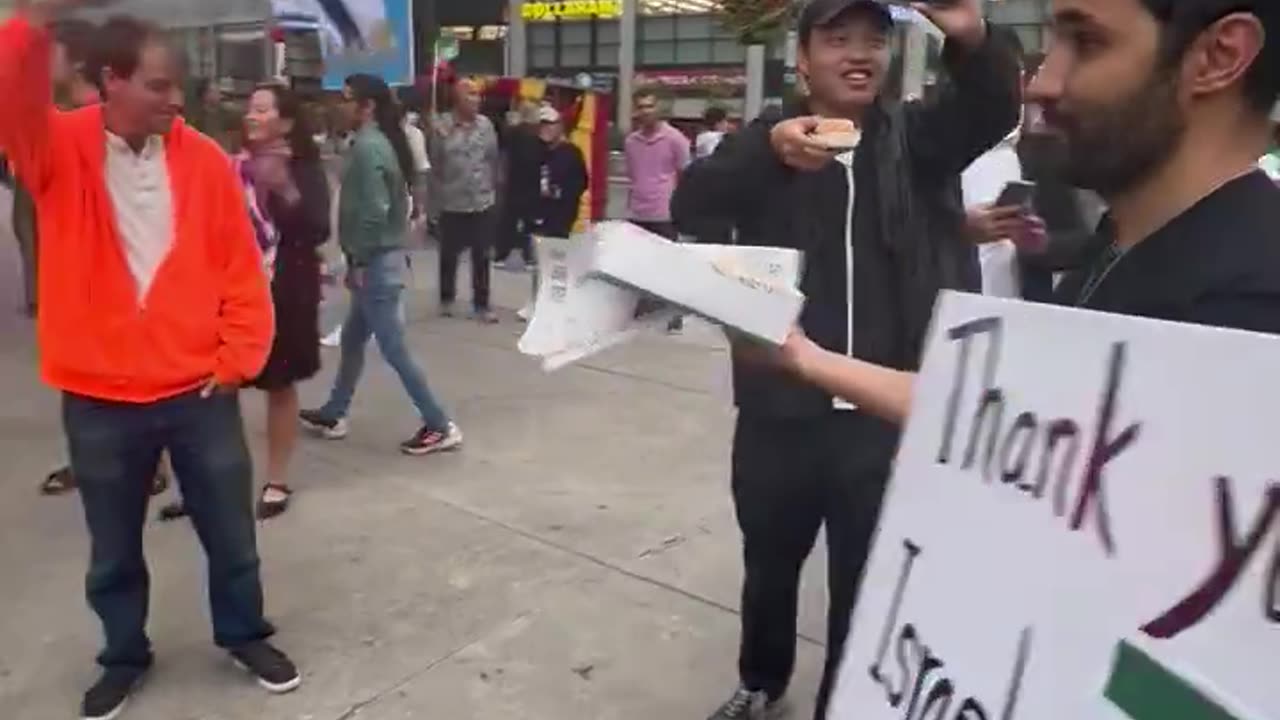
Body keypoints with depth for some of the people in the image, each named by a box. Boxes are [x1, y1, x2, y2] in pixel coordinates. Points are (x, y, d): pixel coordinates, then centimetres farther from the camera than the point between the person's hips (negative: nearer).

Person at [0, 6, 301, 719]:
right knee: (114, 547, 16)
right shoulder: (61, 151, -3)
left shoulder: (204, 159, -3)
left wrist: (237, 360, -4)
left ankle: (246, 635, 37)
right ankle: (125, 656, 39)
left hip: (201, 390, 0)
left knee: (230, 531, 14)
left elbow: (241, 269, 0)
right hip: (99, 398, 0)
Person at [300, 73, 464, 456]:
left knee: (393, 348, -3)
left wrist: (358, 261, -15)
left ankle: (440, 426, 2)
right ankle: (334, 415, 32)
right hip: (384, 256, 10)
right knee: (352, 338, 18)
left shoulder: (367, 146, -17)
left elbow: (373, 211, -24)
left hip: (375, 261, -10)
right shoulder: (382, 141, 12)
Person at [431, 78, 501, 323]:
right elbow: (435, 162, -1)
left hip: (483, 201, 2)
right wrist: (443, 188, 5)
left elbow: (494, 159, 6)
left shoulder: (486, 124, 0)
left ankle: (481, 304, 15)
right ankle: (446, 298, 30)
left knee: (481, 256, 6)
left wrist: (492, 188, 8)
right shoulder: (441, 126, -8)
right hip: (452, 203, -2)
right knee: (449, 254, 11)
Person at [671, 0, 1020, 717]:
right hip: (780, 409, 1)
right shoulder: (769, 137, 2)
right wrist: (771, 149, -33)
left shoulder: (915, 135, 5)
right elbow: (690, 204, -15)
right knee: (769, 562, 20)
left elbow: (994, 109, -14)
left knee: (867, 578, 12)